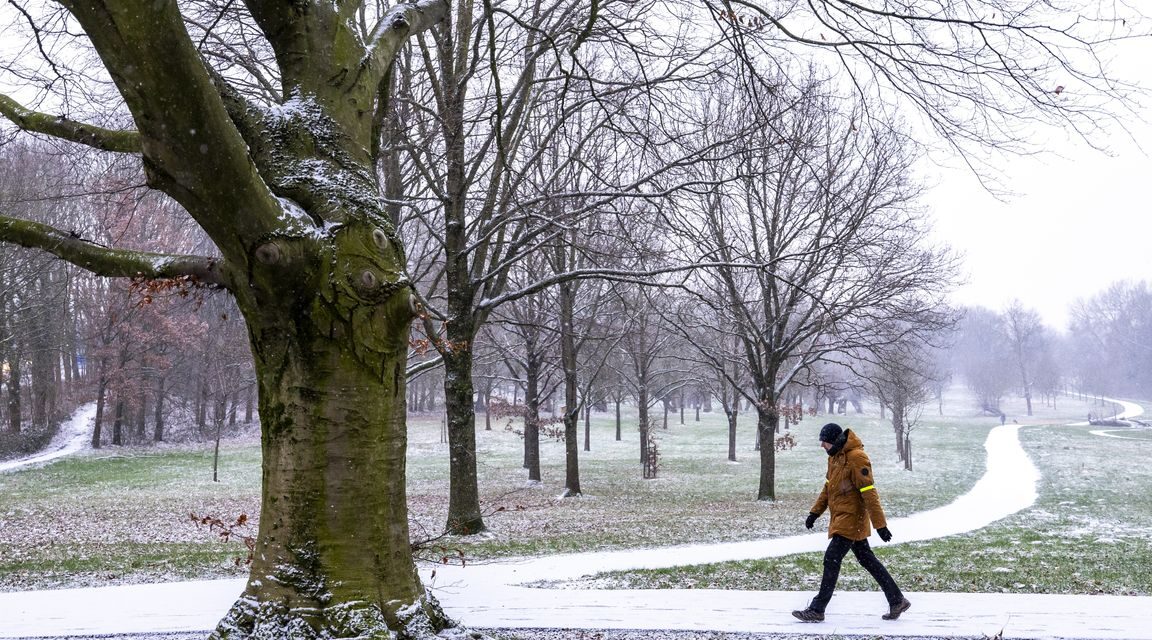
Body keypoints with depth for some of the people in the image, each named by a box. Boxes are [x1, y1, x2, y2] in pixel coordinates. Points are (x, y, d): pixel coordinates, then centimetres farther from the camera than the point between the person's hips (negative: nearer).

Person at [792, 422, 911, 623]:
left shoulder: (856, 458, -20)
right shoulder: (834, 456, 9)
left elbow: (869, 493, -21)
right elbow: (828, 487, 20)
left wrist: (880, 525, -21)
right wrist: (815, 512, 16)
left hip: (851, 519, -10)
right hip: (840, 519, 10)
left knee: (831, 561, -8)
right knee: (867, 559, 14)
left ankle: (817, 610, -2)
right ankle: (897, 601, 23)